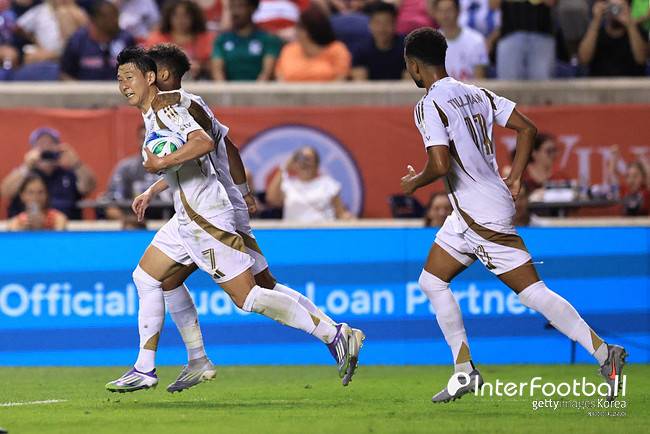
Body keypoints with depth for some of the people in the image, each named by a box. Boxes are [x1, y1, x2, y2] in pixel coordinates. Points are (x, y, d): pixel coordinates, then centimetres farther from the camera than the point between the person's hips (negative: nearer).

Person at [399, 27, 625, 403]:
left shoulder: (430, 105, -14)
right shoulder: (476, 95, 11)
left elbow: (441, 165, -23)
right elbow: (528, 128, 11)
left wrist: (414, 183, -4)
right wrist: (515, 179, 15)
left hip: (482, 216, -9)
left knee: (532, 291, -7)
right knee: (432, 281, 15)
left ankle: (604, 353, -9)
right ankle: (465, 371, 13)